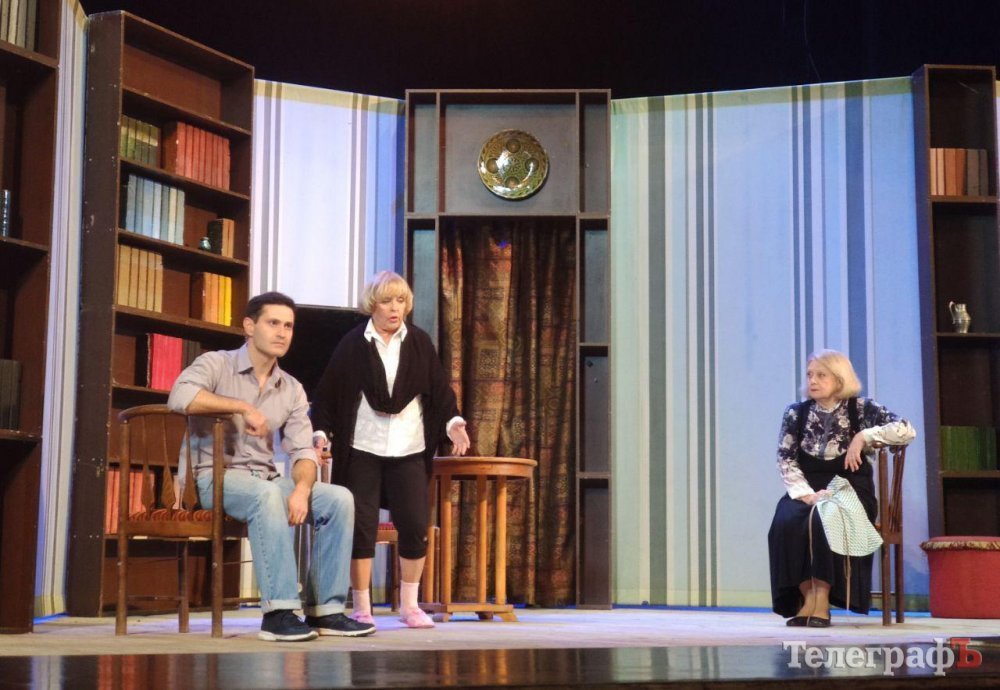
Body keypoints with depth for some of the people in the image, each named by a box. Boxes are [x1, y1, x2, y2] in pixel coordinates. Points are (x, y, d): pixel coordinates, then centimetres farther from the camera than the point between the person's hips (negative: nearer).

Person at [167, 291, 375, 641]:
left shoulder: (292, 390, 12)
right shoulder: (216, 364, -4)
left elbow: (303, 451, 3)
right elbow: (180, 396, -26)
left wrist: (301, 488, -19)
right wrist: (244, 407, -22)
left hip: (266, 480, 6)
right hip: (216, 477, -6)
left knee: (338, 498, -14)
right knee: (267, 495, -37)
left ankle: (325, 609, -12)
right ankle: (279, 612, -36)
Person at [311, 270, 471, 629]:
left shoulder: (419, 343, 7)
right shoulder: (352, 344, 2)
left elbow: (440, 390, 6)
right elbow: (328, 393, 4)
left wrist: (453, 422, -9)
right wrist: (321, 431, -7)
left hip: (409, 450, 2)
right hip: (362, 449, -1)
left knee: (415, 526, -1)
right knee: (361, 525, -1)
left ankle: (409, 605, 14)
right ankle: (361, 609, 9)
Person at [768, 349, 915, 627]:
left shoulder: (861, 409, 3)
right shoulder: (796, 413, 9)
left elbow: (907, 430, -7)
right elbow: (786, 460, 1)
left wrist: (863, 436, -13)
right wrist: (806, 494, -15)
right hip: (807, 490, 3)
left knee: (824, 520, -35)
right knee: (786, 521, -30)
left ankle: (821, 598, -27)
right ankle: (806, 595, -23)